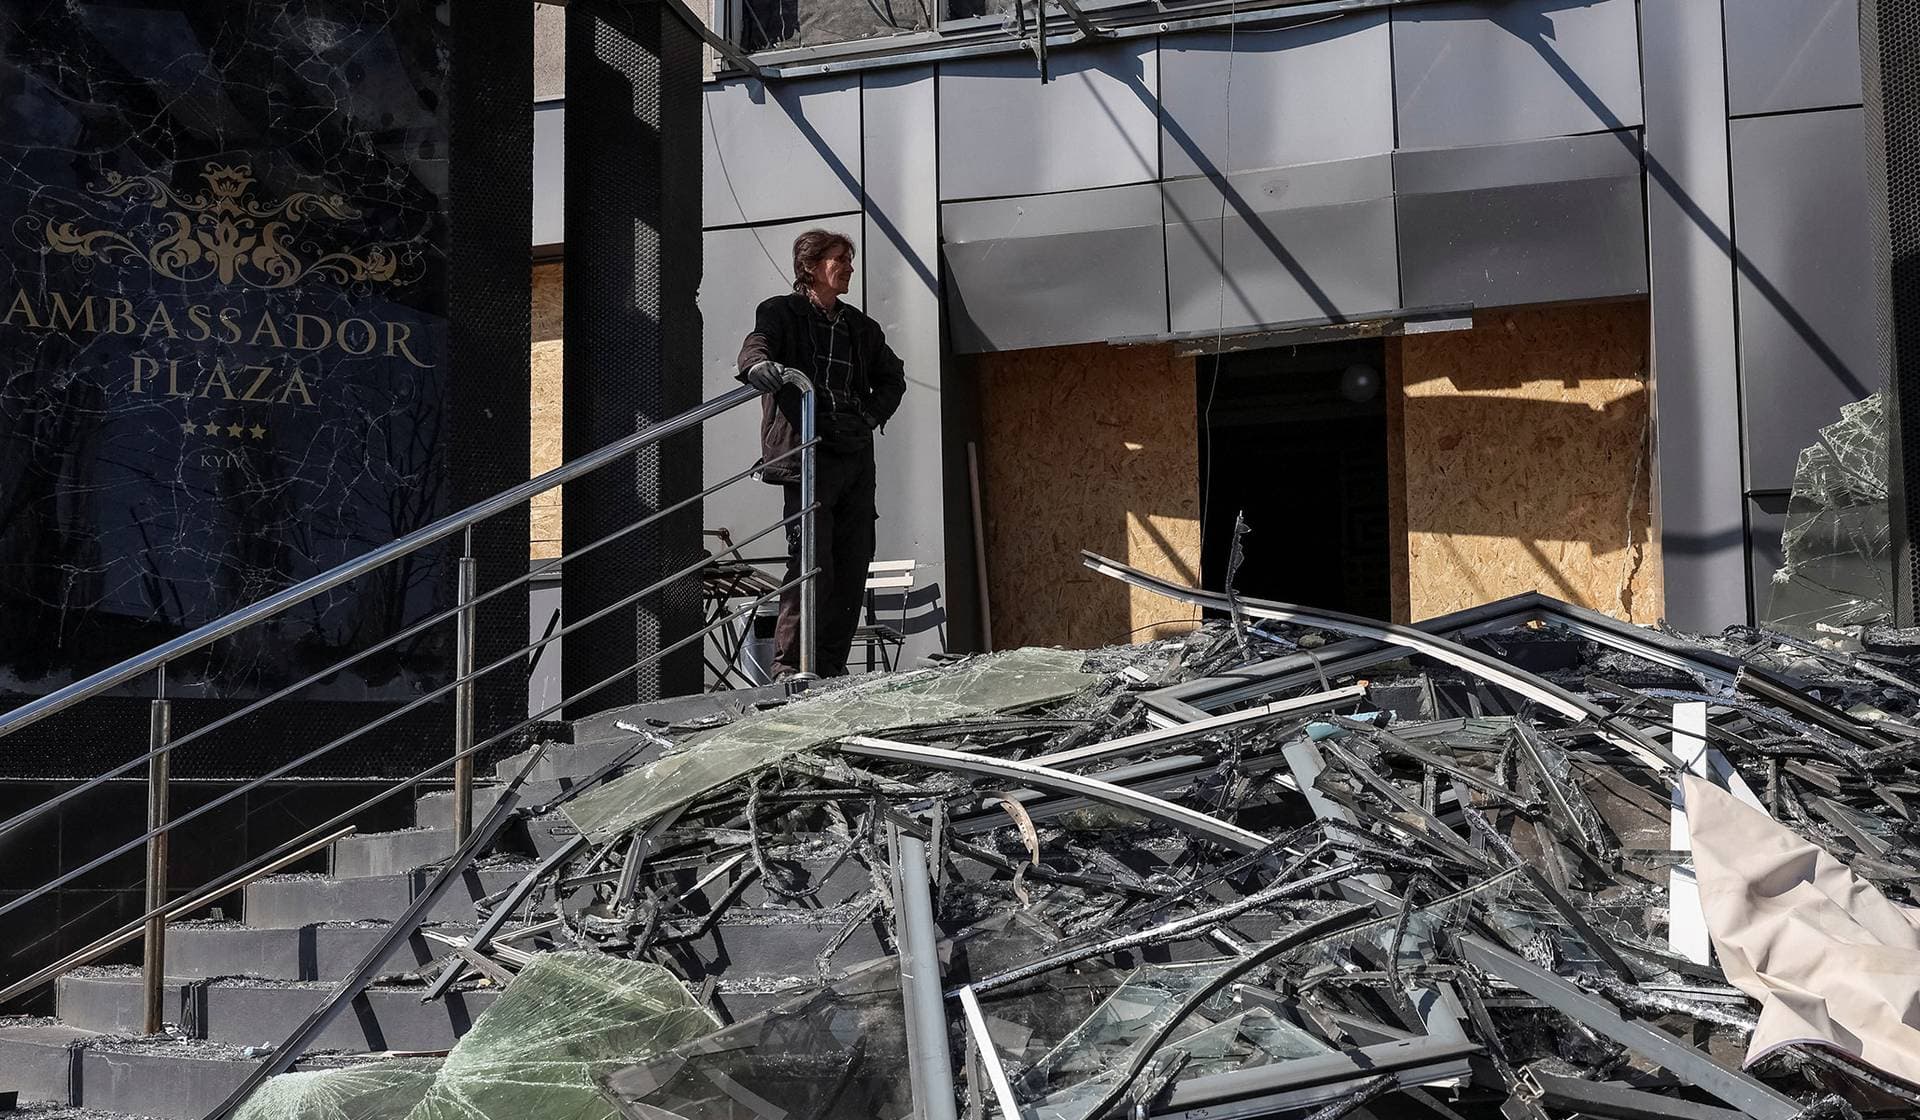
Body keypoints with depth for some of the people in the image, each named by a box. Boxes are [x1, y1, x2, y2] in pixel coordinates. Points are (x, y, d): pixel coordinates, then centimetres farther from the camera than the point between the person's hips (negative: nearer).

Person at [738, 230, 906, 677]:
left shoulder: (859, 326, 22)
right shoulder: (781, 312, 6)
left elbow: (892, 376, 34)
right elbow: (756, 345, -14)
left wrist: (872, 415, 15)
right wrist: (759, 365, -39)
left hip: (856, 456, 6)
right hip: (807, 454, -6)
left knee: (853, 567, 3)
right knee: (811, 566, -14)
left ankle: (831, 667, 9)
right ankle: (789, 667, -9)